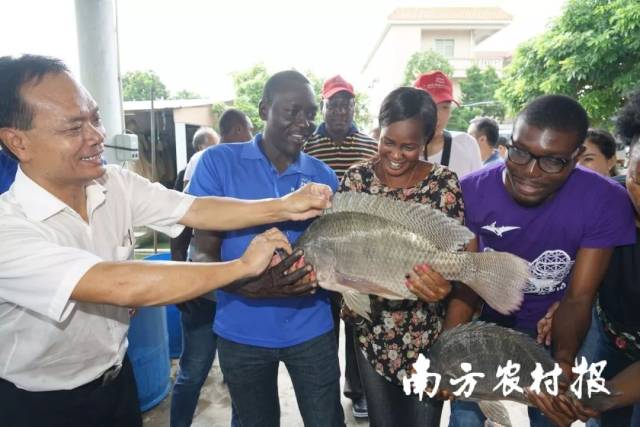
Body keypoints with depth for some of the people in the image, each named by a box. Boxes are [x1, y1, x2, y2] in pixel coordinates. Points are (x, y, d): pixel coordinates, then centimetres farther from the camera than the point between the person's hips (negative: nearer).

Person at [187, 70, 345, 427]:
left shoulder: (323, 176, -1)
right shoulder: (219, 162, -10)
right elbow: (202, 253, -11)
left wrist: (321, 273, -20)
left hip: (310, 328, 1)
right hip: (241, 331, -1)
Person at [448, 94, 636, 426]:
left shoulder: (605, 202, -26)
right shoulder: (472, 191, -24)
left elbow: (578, 297, -21)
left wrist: (563, 359, -39)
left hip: (554, 330, 0)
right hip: (487, 321, 1)